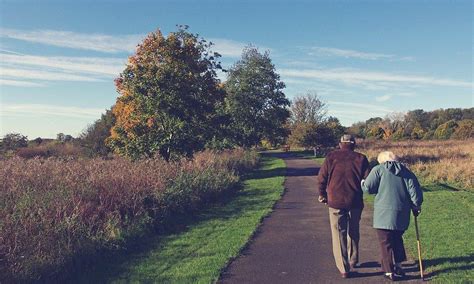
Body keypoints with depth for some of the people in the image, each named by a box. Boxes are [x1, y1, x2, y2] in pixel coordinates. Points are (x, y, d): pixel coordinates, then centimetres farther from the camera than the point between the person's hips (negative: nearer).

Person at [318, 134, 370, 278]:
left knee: (339, 234, 6)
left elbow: (321, 178, -2)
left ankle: (344, 268, 7)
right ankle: (353, 261, 35)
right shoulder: (361, 158, 1)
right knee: (353, 231, 21)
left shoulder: (331, 156, 0)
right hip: (355, 202, 2)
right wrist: (360, 191, 16)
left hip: (335, 201, -2)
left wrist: (322, 194, 13)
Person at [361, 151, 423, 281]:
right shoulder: (406, 172, 9)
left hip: (384, 214, -5)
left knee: (386, 242, 4)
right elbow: (415, 191, 4)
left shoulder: (378, 169, -4)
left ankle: (390, 271, 9)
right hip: (402, 215, 5)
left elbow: (368, 188, -10)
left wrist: (362, 183, 11)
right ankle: (398, 265, 28)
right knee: (397, 239, 23)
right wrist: (416, 206, 15)